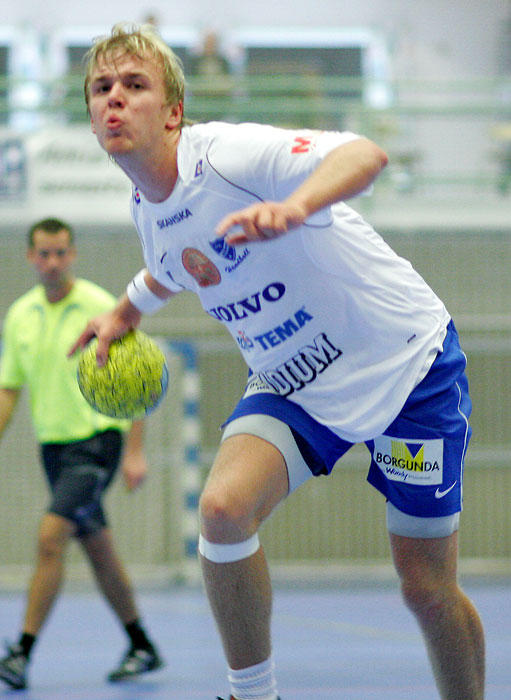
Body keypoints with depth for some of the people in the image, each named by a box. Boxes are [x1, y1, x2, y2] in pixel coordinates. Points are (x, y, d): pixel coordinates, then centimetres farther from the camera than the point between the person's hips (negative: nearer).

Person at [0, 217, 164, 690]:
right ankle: (142, 647, 26)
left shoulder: (101, 307, -10)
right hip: (53, 445, 6)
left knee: (51, 536, -19)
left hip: (97, 438, -6)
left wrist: (135, 451, -14)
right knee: (98, 549, 13)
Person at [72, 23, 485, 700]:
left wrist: (295, 206, -60)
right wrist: (123, 313, 29)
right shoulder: (147, 210, -1)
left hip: (403, 364, -5)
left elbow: (366, 155, -43)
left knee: (427, 588, -1)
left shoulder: (228, 154, -25)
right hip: (292, 383, 5)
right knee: (224, 506, -23)